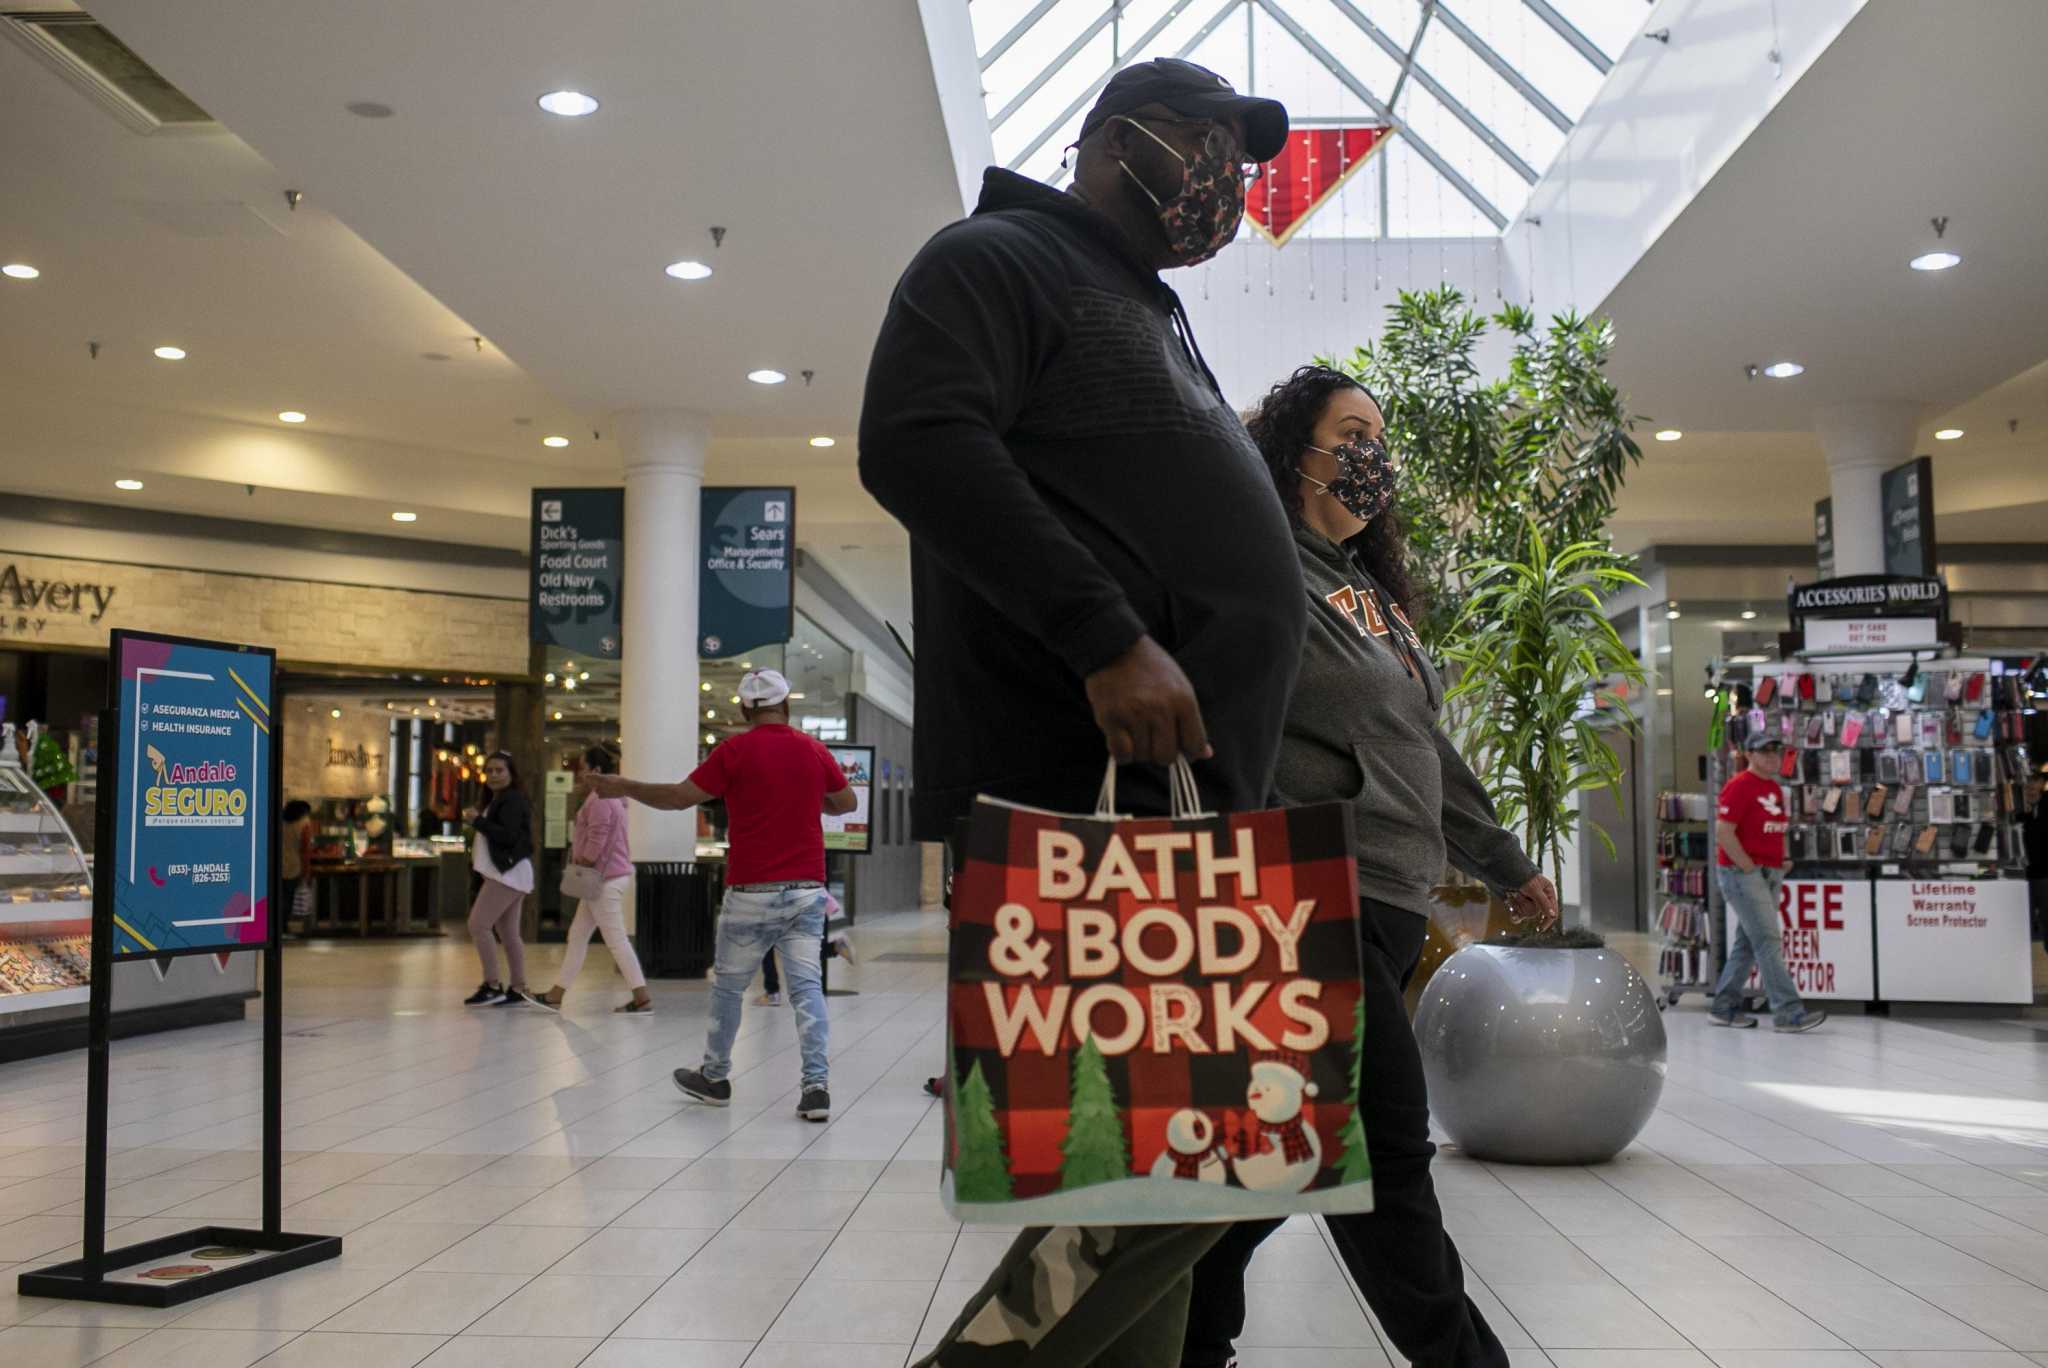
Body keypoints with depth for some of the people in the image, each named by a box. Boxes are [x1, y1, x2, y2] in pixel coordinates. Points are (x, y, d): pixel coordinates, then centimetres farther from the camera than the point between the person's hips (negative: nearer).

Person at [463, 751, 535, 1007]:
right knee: (508, 933, 10)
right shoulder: (499, 801, 22)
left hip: (508, 873, -11)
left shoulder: (511, 800, -10)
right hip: (507, 874, 11)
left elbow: (508, 836, -21)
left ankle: (493, 985, -13)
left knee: (478, 924, -14)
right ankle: (517, 989, 11)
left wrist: (478, 821, -16)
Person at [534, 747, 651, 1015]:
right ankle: (556, 996, 16)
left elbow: (596, 843, -22)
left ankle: (642, 1000, -5)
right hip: (603, 878, 11)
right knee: (577, 935, 12)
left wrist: (582, 869, -11)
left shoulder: (599, 799, -16)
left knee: (616, 940, -7)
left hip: (605, 878, -11)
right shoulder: (609, 797, 18)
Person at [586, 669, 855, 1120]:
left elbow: (679, 797, -7)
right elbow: (846, 802, 17)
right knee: (806, 985, 1)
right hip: (806, 889, 3)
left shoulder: (735, 751, -8)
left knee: (728, 985, 13)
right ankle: (816, 1086, -8)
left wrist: (623, 787, 6)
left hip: (751, 892, -3)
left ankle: (715, 1077, 28)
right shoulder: (813, 750, 4)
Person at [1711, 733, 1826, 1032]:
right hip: (1741, 873, -9)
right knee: (1768, 941, -11)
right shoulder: (1739, 786, -12)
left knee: (1747, 943, 12)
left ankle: (1724, 1007, 20)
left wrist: (1781, 860, 13)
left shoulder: (1775, 788, 15)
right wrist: (1749, 867, -16)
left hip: (1770, 874, 9)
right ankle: (1788, 1011, -12)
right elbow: (1723, 833, -18)